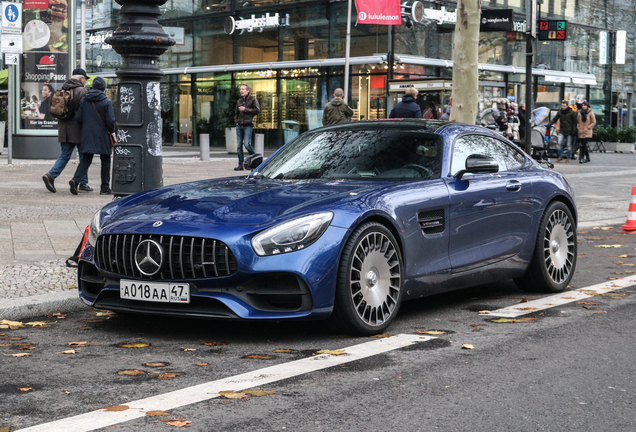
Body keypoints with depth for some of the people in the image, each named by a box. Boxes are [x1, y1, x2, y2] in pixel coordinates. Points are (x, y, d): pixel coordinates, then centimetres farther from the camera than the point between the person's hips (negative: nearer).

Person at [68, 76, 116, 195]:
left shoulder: (84, 101, 3)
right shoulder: (106, 102, -9)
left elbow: (77, 118, 2)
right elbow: (111, 121, -13)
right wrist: (112, 131, 6)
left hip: (87, 135, 4)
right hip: (102, 136, -4)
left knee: (85, 160, 8)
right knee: (105, 161, 8)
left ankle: (75, 180, -14)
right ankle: (105, 187, 10)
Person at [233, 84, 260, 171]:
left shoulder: (253, 99, 1)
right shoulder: (239, 101, 17)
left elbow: (257, 110, -9)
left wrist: (245, 109, -11)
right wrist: (236, 121, 11)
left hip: (248, 125, -6)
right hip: (239, 126, 6)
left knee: (247, 144, -15)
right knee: (239, 145, 2)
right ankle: (240, 165, 6)